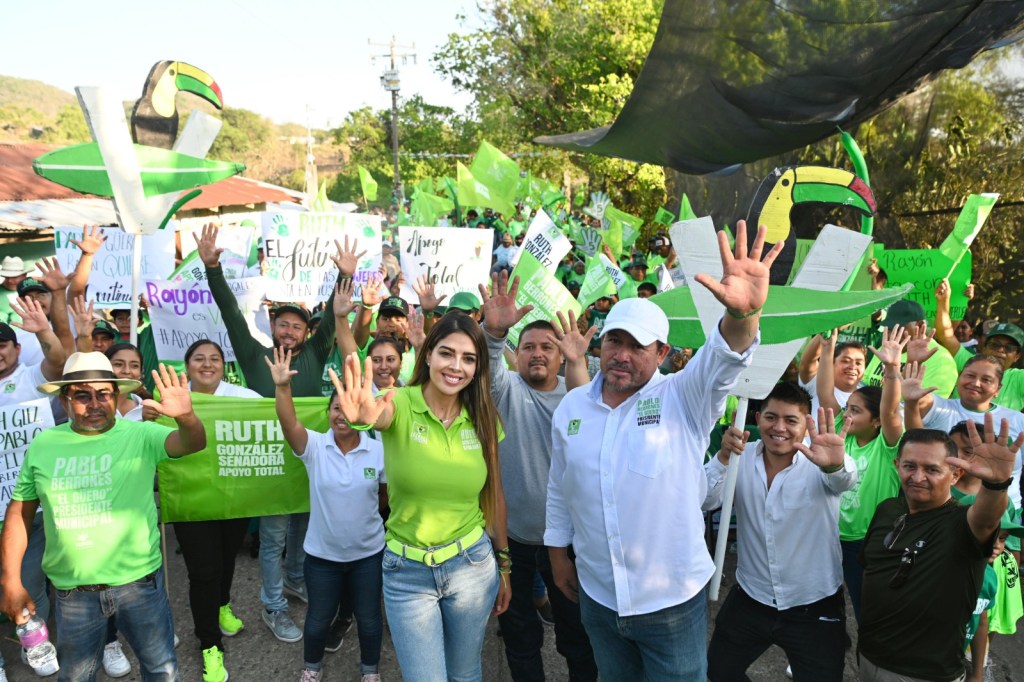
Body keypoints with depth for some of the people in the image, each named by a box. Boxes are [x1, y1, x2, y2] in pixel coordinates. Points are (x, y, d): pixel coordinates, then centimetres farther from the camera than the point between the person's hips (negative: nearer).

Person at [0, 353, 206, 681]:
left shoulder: (141, 435, -10)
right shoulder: (43, 444, -1)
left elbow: (192, 443, -27)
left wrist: (185, 416, -50)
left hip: (139, 581, -2)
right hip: (72, 591, 2)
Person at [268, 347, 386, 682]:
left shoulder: (379, 451, -10)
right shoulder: (314, 446, -12)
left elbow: (391, 495, 4)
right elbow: (289, 423, -32)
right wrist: (283, 386, -45)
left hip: (368, 552, 0)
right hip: (322, 553, 0)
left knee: (368, 617, 17)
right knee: (318, 618, 18)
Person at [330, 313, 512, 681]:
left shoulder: (483, 418, -3)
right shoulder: (400, 404, -13)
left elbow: (494, 493, 5)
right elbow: (380, 413, -39)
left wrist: (503, 565, 9)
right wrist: (362, 413, -62)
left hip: (472, 565, 3)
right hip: (406, 572, -2)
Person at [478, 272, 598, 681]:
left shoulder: (572, 392, -1)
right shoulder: (507, 389, -4)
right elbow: (487, 368, -26)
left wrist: (577, 365, -36)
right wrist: (494, 331, -48)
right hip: (512, 534, 0)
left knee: (576, 627, 15)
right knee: (518, 629, 16)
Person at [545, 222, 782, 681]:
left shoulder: (683, 399, -13)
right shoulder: (571, 406, -1)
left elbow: (724, 359, -34)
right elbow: (559, 489, 9)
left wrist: (743, 314, -54)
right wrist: (558, 552, 13)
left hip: (673, 598, -3)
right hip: (596, 596, 4)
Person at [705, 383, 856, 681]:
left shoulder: (817, 464, -16)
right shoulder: (743, 457, -8)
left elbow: (844, 481, -39)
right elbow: (704, 502, -19)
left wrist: (836, 464, -63)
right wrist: (723, 457, -36)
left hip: (815, 608, -3)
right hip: (750, 599, 3)